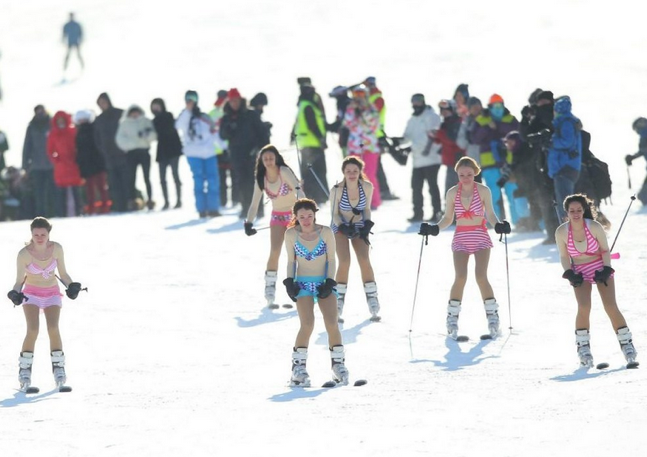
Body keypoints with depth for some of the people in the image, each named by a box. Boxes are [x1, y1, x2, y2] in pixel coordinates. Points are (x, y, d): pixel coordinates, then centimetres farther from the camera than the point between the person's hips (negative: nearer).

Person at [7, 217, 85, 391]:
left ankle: (58, 368, -2)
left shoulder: (56, 249, -13)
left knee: (53, 328, -17)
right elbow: (19, 280, -12)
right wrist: (16, 293, -31)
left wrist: (71, 285, -18)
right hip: (31, 293, -2)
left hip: (52, 293, 2)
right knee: (33, 330, -20)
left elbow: (63, 274, -1)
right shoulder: (24, 254, -19)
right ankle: (24, 370, -6)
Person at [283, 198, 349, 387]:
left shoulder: (326, 232, -7)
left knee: (332, 324, -12)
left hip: (324, 283, 1)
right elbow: (291, 261, 6)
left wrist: (329, 282, -8)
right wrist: (289, 281, -6)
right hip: (303, 284, -1)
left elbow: (331, 259, 1)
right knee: (307, 324, -18)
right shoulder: (291, 234, -5)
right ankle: (299, 367, -10)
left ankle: (338, 364, 3)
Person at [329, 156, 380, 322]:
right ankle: (339, 302, -5)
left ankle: (372, 299, -5)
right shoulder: (337, 190, -22)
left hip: (359, 227, 2)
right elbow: (334, 214, -10)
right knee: (344, 262, -17)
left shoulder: (368, 187, -15)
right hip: (341, 227, -2)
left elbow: (367, 209, 1)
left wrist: (367, 225, -13)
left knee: (364, 260, -15)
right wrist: (344, 227, -25)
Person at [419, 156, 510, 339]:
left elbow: (490, 214, 2)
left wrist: (498, 225, -17)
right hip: (461, 239, 1)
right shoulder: (452, 193, 2)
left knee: (481, 276, -15)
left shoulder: (483, 191, -3)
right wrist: (434, 229, -6)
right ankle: (452, 317, -2)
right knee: (460, 277, -14)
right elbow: (448, 218, 9)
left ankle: (492, 315, 0)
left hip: (480, 238, -1)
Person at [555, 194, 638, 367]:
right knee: (583, 307, -20)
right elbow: (564, 256, 0)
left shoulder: (594, 227, -18)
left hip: (601, 268, -1)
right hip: (580, 272, 1)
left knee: (611, 307, -12)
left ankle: (626, 343, 3)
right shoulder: (561, 232, -14)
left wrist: (606, 270, -13)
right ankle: (583, 347, -6)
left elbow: (605, 250, -4)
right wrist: (570, 274, -14)